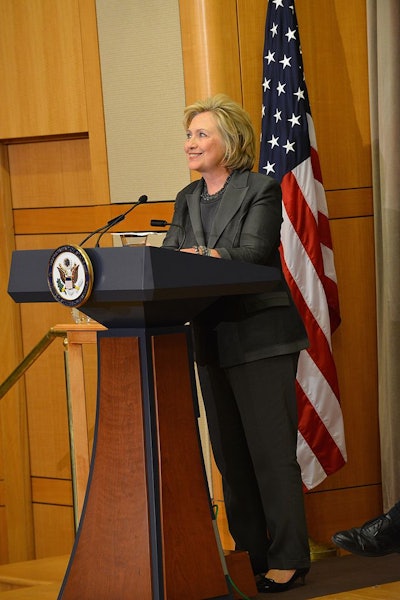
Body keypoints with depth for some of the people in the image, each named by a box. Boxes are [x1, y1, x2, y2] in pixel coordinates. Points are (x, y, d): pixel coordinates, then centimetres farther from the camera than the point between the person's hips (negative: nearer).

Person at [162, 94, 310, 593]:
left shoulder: (261, 191, -6)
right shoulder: (187, 199, 14)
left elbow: (252, 255, -19)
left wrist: (195, 255, -26)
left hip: (260, 338, -7)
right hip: (212, 340, 7)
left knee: (271, 452, -5)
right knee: (230, 454, 11)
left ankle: (287, 559, 0)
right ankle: (250, 552, 20)